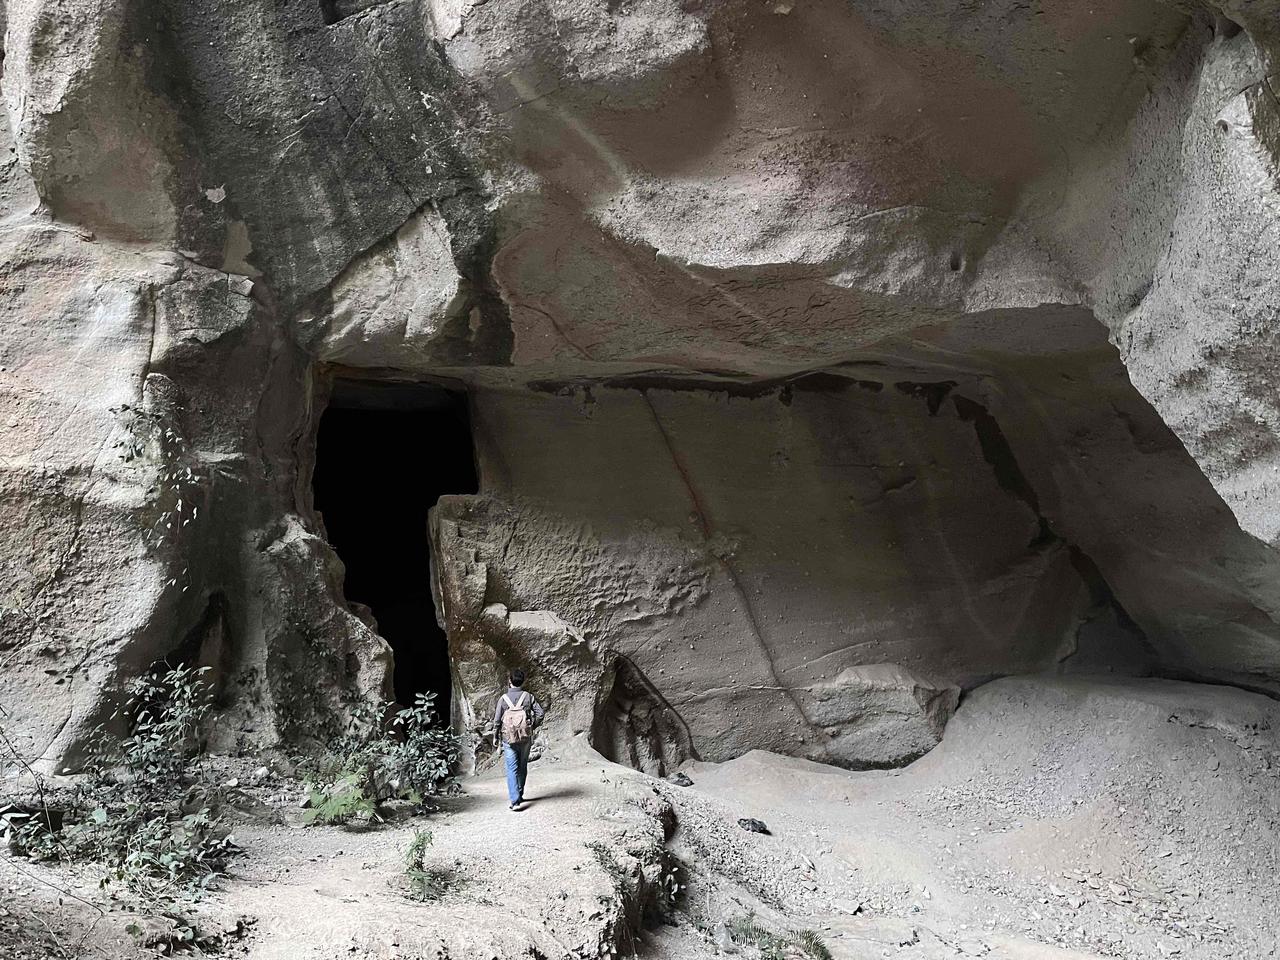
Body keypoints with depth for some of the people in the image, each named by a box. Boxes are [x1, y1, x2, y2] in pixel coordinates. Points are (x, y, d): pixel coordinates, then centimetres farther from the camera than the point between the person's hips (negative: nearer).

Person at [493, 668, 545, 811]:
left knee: (512, 769, -3)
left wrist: (495, 737, 10)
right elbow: (541, 713, -6)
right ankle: (519, 795, 30)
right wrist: (532, 726, 10)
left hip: (509, 739, -2)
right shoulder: (529, 696, -2)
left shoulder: (503, 698, -5)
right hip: (526, 738, 2)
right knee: (522, 766, 18)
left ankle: (515, 800, -14)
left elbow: (497, 720, -2)